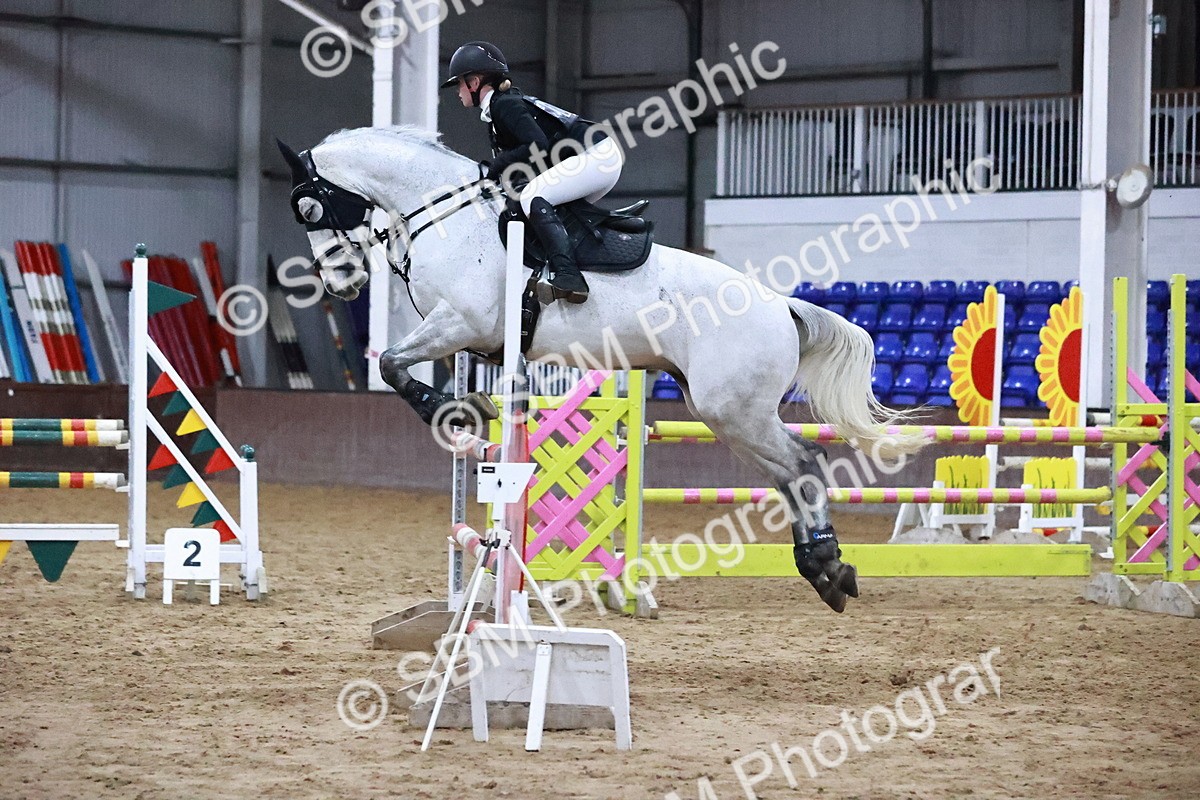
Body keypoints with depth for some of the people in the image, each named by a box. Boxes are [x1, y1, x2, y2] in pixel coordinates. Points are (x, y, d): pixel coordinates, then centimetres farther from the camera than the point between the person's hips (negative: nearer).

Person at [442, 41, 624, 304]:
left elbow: (538, 146, -23)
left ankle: (568, 276, -36)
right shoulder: (502, 104, 20)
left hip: (597, 154, -11)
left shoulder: (504, 105, -10)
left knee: (532, 197, -23)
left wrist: (497, 165, -12)